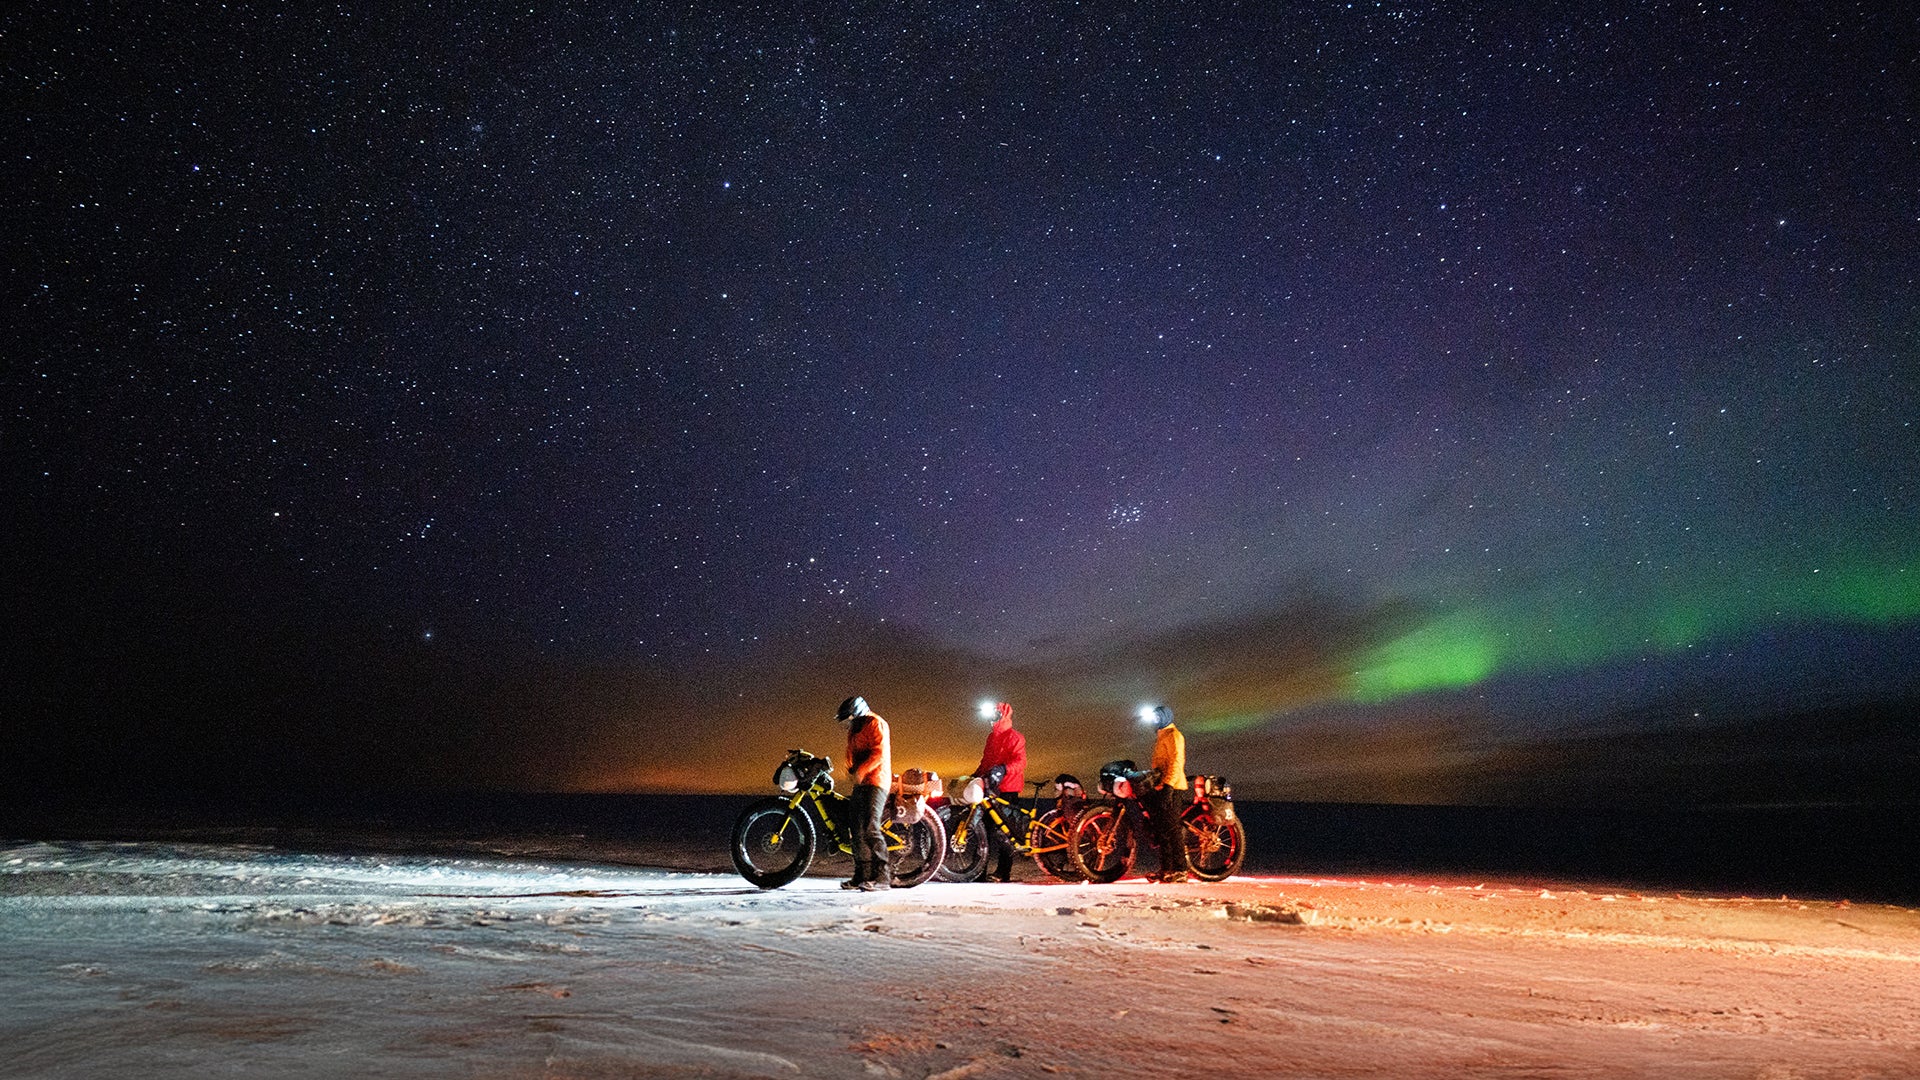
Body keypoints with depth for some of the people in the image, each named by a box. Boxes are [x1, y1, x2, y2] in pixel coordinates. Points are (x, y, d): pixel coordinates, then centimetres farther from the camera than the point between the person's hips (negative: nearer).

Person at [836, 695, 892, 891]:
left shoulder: (874, 724, -7)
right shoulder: (854, 730, 23)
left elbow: (879, 753, -18)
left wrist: (860, 772, -18)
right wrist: (851, 771, 10)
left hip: (875, 782, -10)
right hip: (860, 784, 10)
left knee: (870, 828, -18)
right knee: (857, 829, 9)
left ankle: (882, 876, -18)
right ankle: (863, 875, 15)